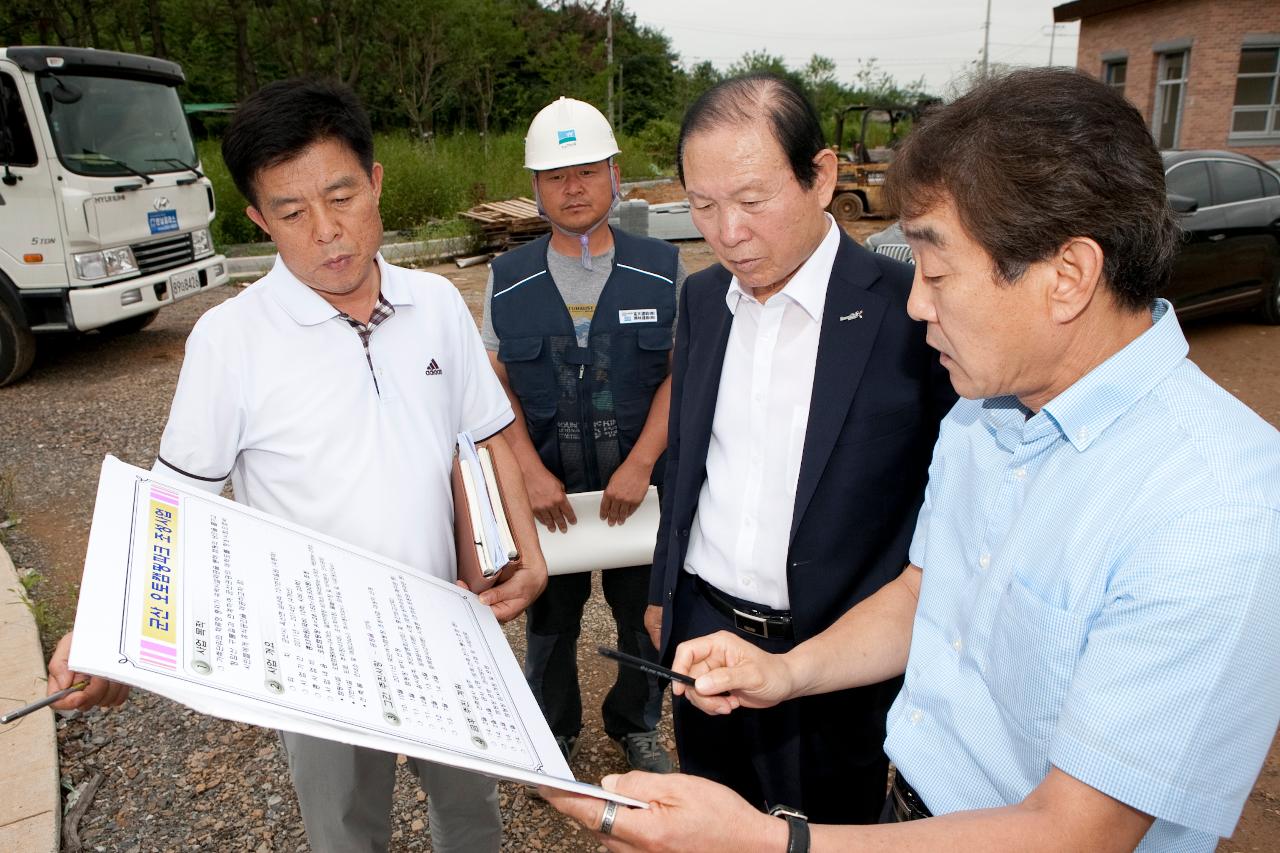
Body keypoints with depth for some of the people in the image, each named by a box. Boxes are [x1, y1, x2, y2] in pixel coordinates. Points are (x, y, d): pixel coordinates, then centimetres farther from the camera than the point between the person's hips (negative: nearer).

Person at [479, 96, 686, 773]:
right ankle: (552, 727, 43)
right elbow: (498, 386, -1)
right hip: (545, 487, 1)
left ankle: (636, 724, 42)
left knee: (644, 614, 15)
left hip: (643, 486, -1)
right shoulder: (508, 280, -1)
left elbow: (681, 375, -7)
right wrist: (532, 472, -13)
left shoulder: (661, 269, -5)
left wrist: (640, 464, -17)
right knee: (550, 616, 18)